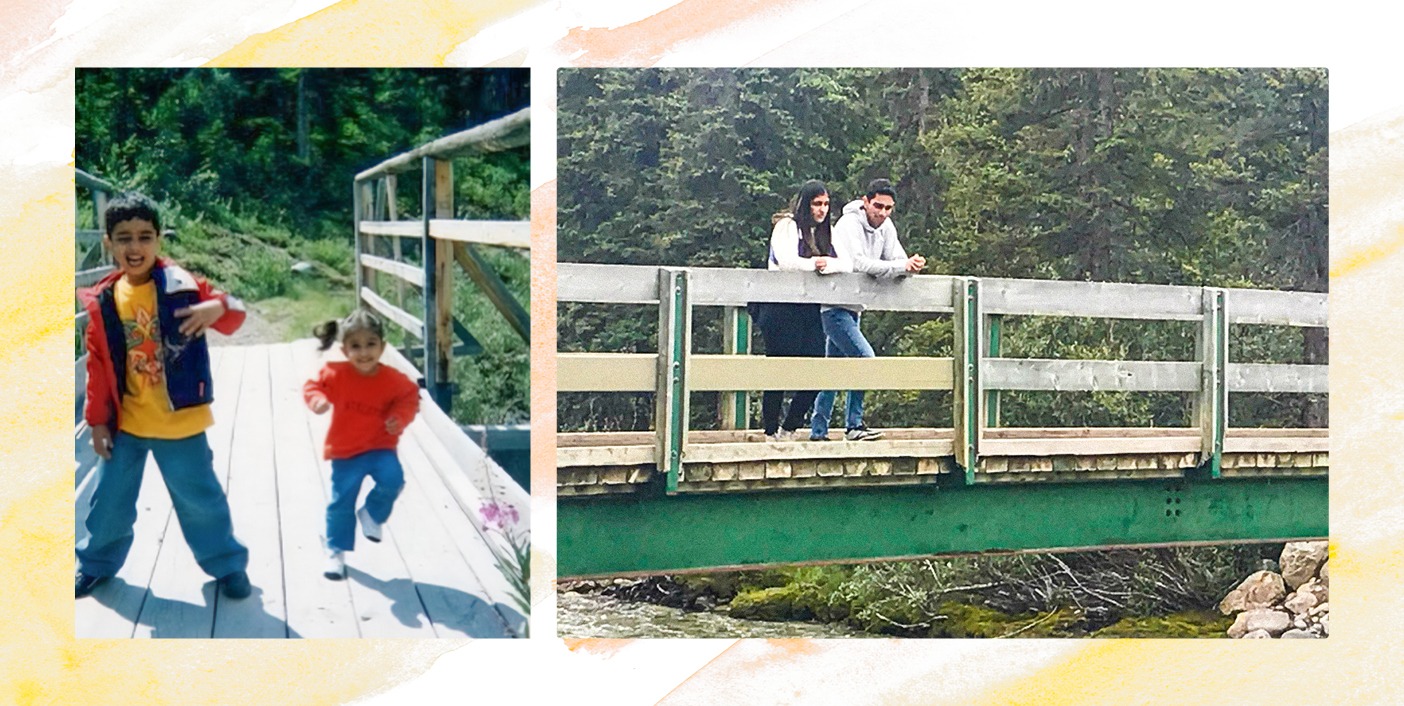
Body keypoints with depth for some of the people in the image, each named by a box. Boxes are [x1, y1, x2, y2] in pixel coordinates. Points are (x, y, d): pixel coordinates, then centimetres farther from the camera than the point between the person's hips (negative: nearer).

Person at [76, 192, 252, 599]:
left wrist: (219, 308, -36)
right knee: (111, 497, 16)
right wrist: (98, 420, 3)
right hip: (124, 424, 3)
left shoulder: (181, 285, -10)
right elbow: (98, 366, 3)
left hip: (179, 421, -3)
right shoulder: (102, 301, -3)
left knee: (199, 496, 9)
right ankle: (97, 562, 39)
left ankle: (227, 564, 27)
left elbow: (230, 318, -11)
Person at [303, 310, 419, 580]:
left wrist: (400, 417, -16)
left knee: (392, 479, -26)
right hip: (345, 451, 0)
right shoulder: (336, 373, -13)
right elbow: (313, 386, -3)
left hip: (380, 447, 0)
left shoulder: (393, 380, -11)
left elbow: (409, 397, 3)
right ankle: (336, 551, 22)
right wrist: (317, 399, -26)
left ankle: (372, 514, 5)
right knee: (341, 502, 2)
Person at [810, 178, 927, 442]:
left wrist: (913, 265, -24)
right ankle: (854, 425, -6)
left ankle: (818, 430, 14)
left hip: (852, 309, 9)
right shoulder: (849, 224, -16)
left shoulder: (886, 228, 7)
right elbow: (859, 263, -28)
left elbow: (899, 260, -1)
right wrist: (901, 266, -32)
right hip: (835, 307, -9)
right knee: (864, 358, -15)